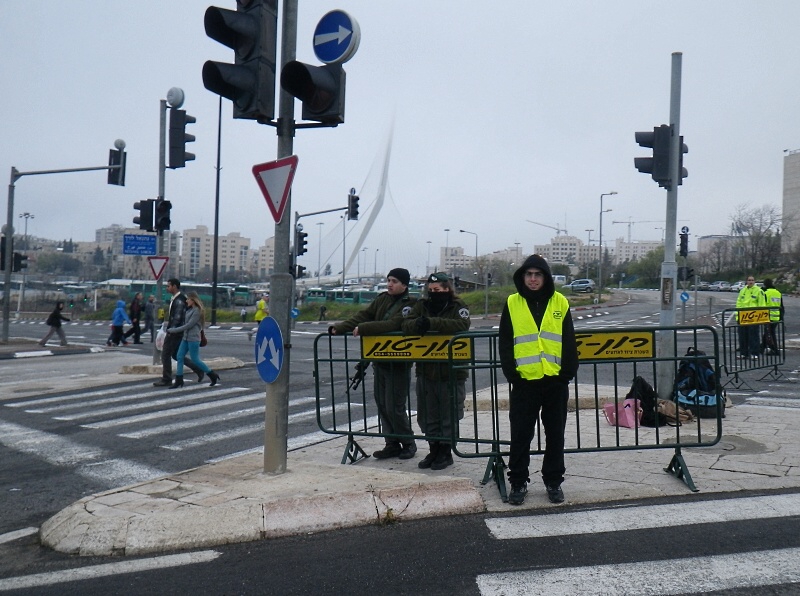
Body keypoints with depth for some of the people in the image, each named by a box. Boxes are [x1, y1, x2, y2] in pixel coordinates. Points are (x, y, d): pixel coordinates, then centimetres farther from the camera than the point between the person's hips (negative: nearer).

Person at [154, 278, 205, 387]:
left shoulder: (179, 300, -18)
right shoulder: (175, 299, 15)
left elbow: (178, 317, -23)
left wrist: (170, 330, -22)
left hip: (175, 332, -10)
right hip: (174, 331, 10)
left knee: (166, 354, -3)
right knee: (176, 355, 14)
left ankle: (166, 380, 5)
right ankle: (198, 369, 14)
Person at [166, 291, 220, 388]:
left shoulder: (197, 311, -14)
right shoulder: (190, 309, 14)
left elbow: (188, 325, -17)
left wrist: (173, 330, -15)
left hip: (193, 338, -9)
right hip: (186, 337, 9)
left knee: (195, 360, -3)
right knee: (180, 357, 2)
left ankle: (212, 375, 11)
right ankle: (179, 380, 5)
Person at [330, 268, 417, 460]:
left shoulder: (409, 305, -11)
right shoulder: (382, 299, 10)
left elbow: (392, 325, -25)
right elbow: (363, 315, 1)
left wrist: (362, 329, -28)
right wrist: (339, 328, -12)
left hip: (398, 364, -7)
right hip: (380, 360, 7)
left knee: (395, 407, -5)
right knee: (382, 404, 11)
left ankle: (408, 443, 15)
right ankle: (392, 444, 22)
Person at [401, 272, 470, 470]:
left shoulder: (458, 306, -4)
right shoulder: (422, 305, 8)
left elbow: (461, 325, -23)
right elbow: (406, 325, -3)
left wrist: (432, 323, -29)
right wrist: (417, 324, -27)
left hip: (451, 372, -4)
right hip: (425, 370, 5)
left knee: (448, 415, 5)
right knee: (427, 415, 12)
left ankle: (446, 452, 18)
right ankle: (434, 450, 26)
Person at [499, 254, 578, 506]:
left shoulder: (560, 302, 3)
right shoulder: (512, 303, 1)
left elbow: (569, 342, 4)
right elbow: (505, 343, 1)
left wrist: (568, 373, -4)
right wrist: (512, 374, -7)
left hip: (555, 381, 1)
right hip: (524, 381, -1)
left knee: (555, 434, 11)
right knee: (520, 435, 5)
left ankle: (554, 481, 24)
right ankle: (518, 482, 17)